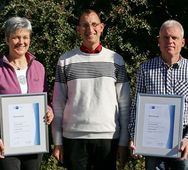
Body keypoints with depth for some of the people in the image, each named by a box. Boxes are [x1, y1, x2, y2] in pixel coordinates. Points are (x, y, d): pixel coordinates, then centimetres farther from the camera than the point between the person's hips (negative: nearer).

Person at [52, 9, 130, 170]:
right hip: (73, 137, 0)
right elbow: (58, 104, 5)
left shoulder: (116, 60, 4)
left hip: (108, 136, 0)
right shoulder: (65, 60, 4)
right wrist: (57, 142, 1)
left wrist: (124, 141, 0)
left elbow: (124, 104, 4)